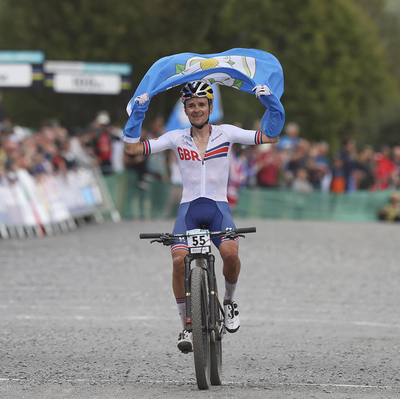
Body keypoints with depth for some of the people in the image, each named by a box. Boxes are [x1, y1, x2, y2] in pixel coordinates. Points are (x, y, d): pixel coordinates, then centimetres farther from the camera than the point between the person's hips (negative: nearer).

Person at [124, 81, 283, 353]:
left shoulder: (226, 133, 5)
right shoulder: (176, 138, 7)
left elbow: (271, 137, 5)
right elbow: (132, 148, 3)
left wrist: (272, 104, -6)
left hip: (219, 208, -1)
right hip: (189, 208, 1)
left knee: (230, 253, -30)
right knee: (179, 260, -26)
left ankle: (230, 299, 3)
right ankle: (187, 326, -10)